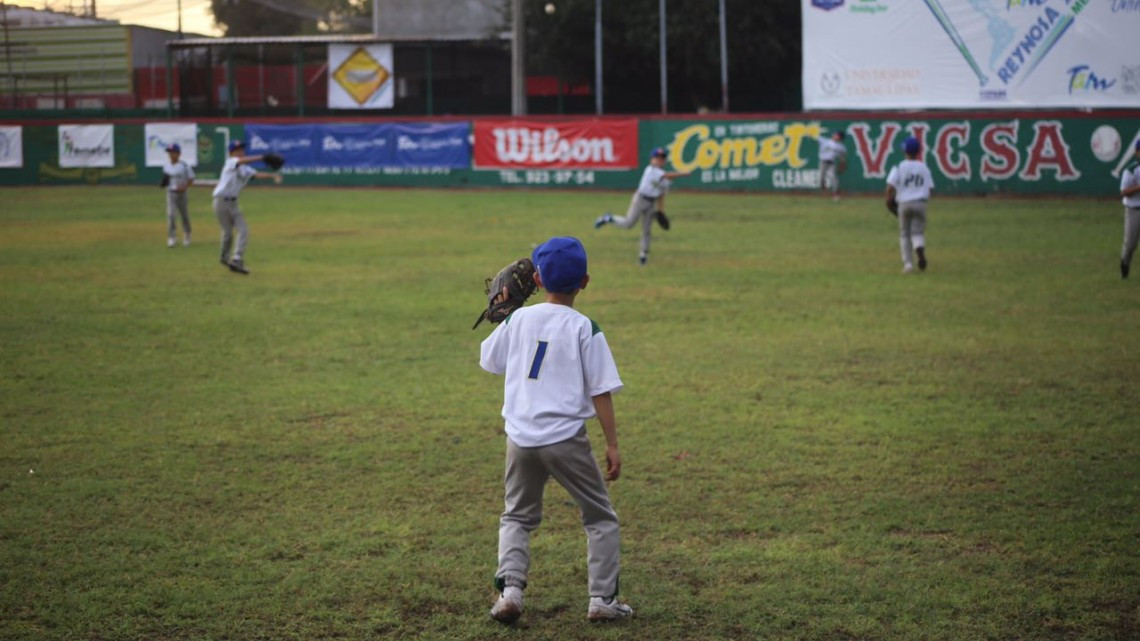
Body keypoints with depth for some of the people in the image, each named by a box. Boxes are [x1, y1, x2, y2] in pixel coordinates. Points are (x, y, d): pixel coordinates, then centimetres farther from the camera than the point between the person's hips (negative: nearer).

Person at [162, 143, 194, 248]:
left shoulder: (184, 166, -7)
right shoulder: (166, 166, 6)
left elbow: (191, 179, -3)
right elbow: (166, 180, 15)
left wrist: (184, 187, -17)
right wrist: (164, 182, -8)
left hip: (181, 193, -2)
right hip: (170, 193, 2)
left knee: (185, 215, 9)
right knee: (170, 214, -12)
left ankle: (186, 237, 24)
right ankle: (172, 238, -11)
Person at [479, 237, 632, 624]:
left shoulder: (517, 319, 3)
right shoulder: (584, 329, -6)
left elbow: (488, 360, 19)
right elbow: (600, 392, -8)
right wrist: (612, 445, -4)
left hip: (520, 437, 3)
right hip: (565, 438, -3)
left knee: (517, 517, 20)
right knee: (600, 518, 13)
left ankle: (510, 589, 1)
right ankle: (602, 600, 9)